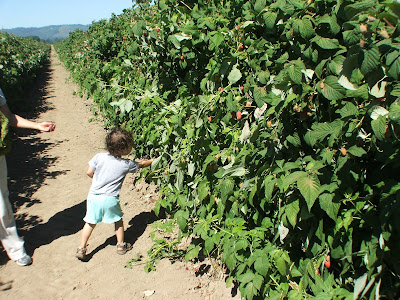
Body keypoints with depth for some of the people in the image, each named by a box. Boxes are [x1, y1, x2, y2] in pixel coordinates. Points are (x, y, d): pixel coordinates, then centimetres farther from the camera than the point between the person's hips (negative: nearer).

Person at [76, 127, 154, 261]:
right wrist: (153, 160, 29)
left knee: (90, 222, 14)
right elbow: (141, 164, 11)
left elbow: (89, 172, 2)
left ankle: (81, 249, 18)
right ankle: (121, 245, 32)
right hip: (110, 198, -2)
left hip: (93, 196, 2)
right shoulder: (126, 164, -6)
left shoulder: (99, 157, -4)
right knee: (118, 220, 20)